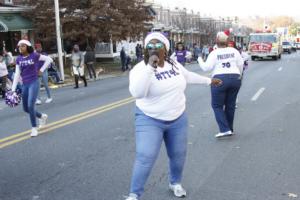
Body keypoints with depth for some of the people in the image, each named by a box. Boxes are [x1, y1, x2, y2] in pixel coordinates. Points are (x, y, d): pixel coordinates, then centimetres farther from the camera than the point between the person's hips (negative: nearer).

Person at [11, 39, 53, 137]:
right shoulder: (18, 59, 5)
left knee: (30, 106, -17)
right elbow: (17, 74, 5)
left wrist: (41, 70, -4)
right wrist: (13, 89, 0)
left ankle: (34, 128, 0)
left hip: (34, 83, -5)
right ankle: (42, 116, 36)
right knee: (26, 109, 10)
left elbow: (49, 59, -1)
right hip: (24, 85, 6)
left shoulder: (34, 55, -7)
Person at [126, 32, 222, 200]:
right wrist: (150, 67, -38)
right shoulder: (141, 68, -18)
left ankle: (175, 183, 42)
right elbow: (137, 93, -36)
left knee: (178, 155, 16)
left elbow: (188, 76, 19)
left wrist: (209, 81, 30)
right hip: (150, 121, -5)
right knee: (145, 158, -10)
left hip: (178, 119, 5)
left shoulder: (174, 64, 0)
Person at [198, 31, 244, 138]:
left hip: (220, 80, -4)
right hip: (235, 79, 4)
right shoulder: (234, 51, 8)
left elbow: (206, 67, -7)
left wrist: (200, 60, 11)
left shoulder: (214, 53, -3)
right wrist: (238, 75, 23)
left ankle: (225, 129, -7)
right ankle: (230, 129, 21)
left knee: (217, 105, 4)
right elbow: (241, 64, 8)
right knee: (230, 105, 14)